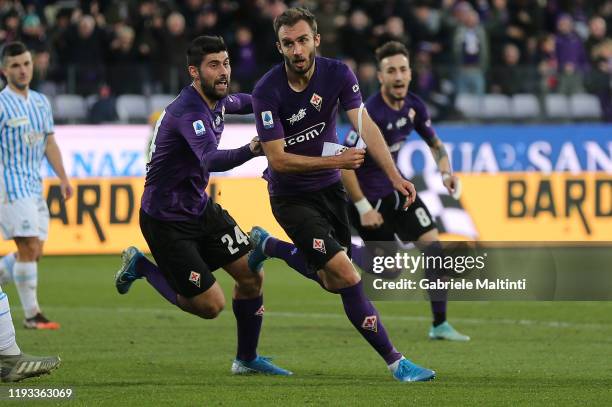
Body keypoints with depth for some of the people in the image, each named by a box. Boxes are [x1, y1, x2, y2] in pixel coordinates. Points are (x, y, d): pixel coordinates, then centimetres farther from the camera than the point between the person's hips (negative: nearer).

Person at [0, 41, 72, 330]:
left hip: (34, 186, 8)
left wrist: (63, 178, 9)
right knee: (29, 248, -13)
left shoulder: (41, 102, 13)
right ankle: (32, 315, -7)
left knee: (34, 252, 6)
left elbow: (49, 143, 18)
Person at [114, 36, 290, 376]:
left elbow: (241, 102, 29)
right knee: (210, 305, -6)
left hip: (200, 208, 9)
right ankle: (141, 267, 15)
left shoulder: (216, 99, 1)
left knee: (252, 276, 4)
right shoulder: (189, 112, -29)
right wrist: (250, 151, -63)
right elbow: (211, 160, -48)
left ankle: (247, 359, 22)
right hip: (167, 221, -9)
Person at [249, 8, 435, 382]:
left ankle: (269, 247, 42)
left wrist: (395, 175, -31)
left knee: (333, 283, 17)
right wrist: (335, 160, -28)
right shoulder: (268, 92, -22)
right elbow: (278, 159, -22)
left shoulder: (337, 74, -10)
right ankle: (396, 362, -11)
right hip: (291, 197, -6)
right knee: (347, 276, -17)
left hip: (329, 187, 6)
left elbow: (365, 125, -19)